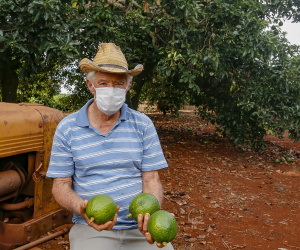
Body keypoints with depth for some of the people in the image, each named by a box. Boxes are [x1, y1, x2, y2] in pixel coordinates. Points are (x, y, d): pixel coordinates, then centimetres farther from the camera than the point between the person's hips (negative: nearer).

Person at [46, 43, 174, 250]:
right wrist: (82, 208, -19)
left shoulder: (143, 125, 3)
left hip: (139, 226, 1)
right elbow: (60, 185, 1)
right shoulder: (67, 128, 1)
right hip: (91, 228, -1)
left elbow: (151, 178, 1)